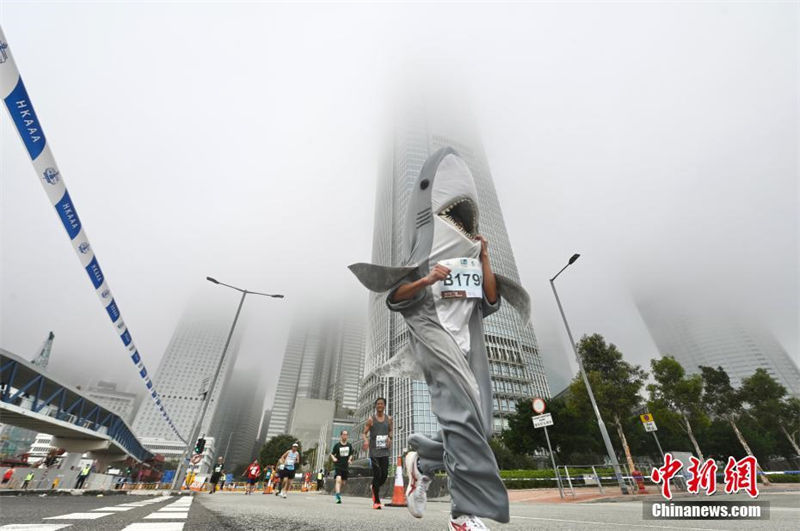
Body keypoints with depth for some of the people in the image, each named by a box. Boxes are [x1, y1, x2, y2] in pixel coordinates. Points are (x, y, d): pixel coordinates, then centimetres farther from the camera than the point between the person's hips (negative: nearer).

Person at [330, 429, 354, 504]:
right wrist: (334, 458, -18)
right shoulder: (337, 445, -5)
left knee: (343, 482, 11)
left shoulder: (349, 445, 5)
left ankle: (335, 491, 37)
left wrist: (350, 459, -2)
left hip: (346, 466, 4)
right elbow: (332, 454, 1)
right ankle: (338, 495, -23)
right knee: (338, 479, -23)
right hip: (338, 465, -4)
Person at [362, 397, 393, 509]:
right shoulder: (371, 419, -3)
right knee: (377, 475, -6)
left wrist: (390, 437, -3)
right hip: (374, 451, -3)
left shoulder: (389, 419, 5)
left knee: (385, 474, 3)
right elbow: (364, 433, -2)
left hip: (385, 451, 3)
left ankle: (375, 489, 34)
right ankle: (376, 501, 8)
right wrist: (366, 440, -24)